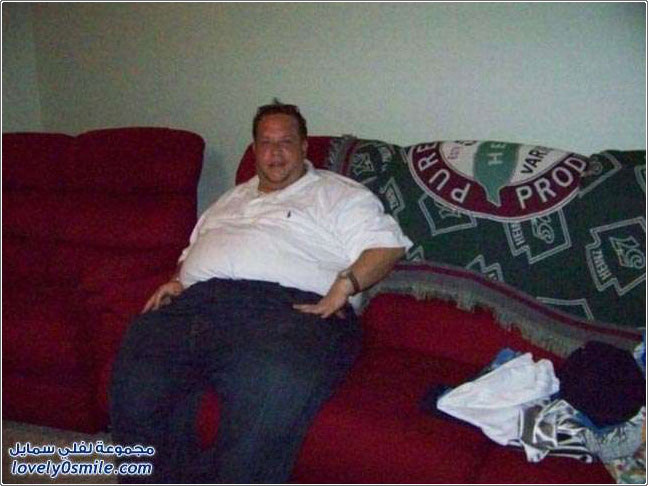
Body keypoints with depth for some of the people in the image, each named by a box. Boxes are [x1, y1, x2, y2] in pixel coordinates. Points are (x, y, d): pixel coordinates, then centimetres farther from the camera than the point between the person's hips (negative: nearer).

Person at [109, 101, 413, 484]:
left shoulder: (339, 194, 17)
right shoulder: (231, 199, 36)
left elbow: (388, 244, 5)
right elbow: (193, 250, 39)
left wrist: (344, 285, -12)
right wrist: (177, 281, 16)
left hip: (290, 306, -5)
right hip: (198, 300, 5)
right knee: (135, 388, -22)